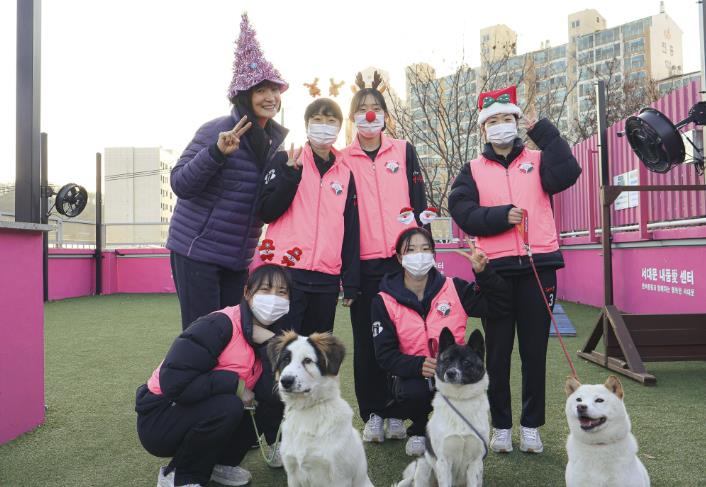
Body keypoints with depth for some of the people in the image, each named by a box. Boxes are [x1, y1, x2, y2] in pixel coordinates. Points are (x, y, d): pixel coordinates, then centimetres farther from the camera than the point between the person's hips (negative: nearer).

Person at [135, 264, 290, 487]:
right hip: (160, 418, -6)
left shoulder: (269, 337, -2)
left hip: (203, 409, 6)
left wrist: (269, 343, -21)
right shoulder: (219, 325, -24)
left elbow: (273, 394, -16)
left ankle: (220, 462, 8)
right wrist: (234, 383, -25)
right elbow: (174, 383, -30)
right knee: (228, 407, -32)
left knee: (275, 402, -8)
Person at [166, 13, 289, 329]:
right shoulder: (216, 131, -12)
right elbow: (180, 184, -16)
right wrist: (217, 152, -28)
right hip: (196, 251, -6)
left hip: (239, 257, 6)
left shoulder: (277, 139, 7)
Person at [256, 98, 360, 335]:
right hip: (286, 272, -3)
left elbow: (351, 229, 11)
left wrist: (351, 282, 8)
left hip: (327, 279, 4)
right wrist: (291, 173, -17)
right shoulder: (286, 162, 4)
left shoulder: (345, 173, 13)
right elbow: (266, 212, -4)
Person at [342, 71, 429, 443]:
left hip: (404, 258, 0)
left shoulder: (403, 151, 9)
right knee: (366, 339, 5)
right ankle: (373, 414, 18)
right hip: (364, 262, 0)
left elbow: (418, 202, 7)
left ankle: (398, 413, 19)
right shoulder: (344, 159, 8)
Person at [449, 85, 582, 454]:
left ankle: (531, 425, 19)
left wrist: (542, 129, -9)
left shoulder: (538, 160, 12)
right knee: (498, 351, 7)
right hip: (495, 268, 0)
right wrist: (502, 216, -16)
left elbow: (566, 174, -10)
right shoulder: (473, 170, 10)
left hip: (539, 265, 0)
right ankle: (501, 425, 19)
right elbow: (462, 213, -3)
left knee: (535, 349, 6)